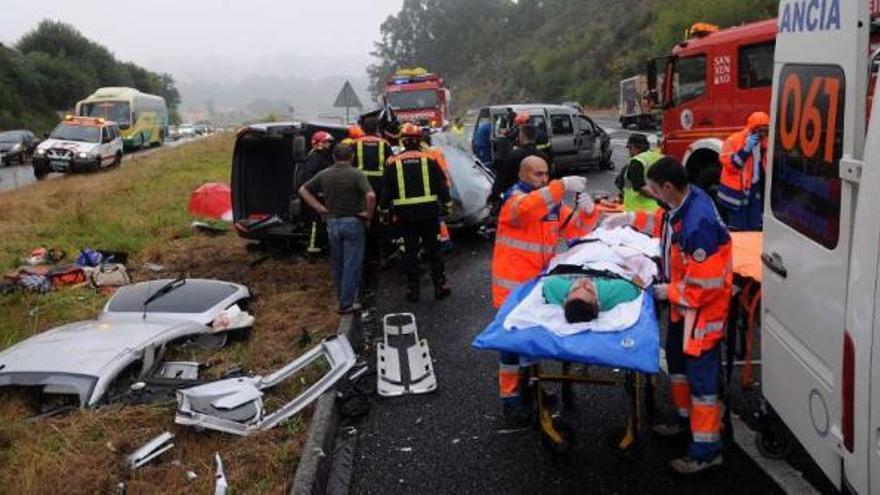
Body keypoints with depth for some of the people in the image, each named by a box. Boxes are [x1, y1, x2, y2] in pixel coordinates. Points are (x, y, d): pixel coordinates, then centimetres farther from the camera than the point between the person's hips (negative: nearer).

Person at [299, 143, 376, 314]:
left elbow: (303, 190, 8)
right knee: (351, 264, 2)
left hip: (332, 222, 5)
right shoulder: (356, 175, -12)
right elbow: (371, 196, -25)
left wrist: (319, 208, 5)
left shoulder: (324, 175, 2)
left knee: (337, 264, 18)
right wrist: (369, 215, -10)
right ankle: (346, 304, 3)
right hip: (352, 222, -5)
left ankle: (342, 298, 29)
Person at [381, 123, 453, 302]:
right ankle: (440, 286, 11)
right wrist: (447, 205, 7)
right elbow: (442, 185, 0)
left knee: (410, 250, 7)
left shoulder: (393, 162, 1)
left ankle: (412, 289, 10)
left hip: (405, 212, 0)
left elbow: (387, 190, 3)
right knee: (433, 249, 8)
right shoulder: (429, 159, -1)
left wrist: (385, 210, 11)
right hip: (429, 210, 0)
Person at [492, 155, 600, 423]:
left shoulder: (554, 204, 11)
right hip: (513, 284, -7)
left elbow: (577, 228, 7)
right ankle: (509, 396, 8)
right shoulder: (514, 198, -11)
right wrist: (562, 186, -41)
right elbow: (526, 208, -36)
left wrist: (588, 210, -15)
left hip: (540, 282, 7)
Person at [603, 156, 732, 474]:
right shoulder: (683, 202, -5)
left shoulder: (699, 222, -33)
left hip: (704, 305, -10)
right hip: (683, 298, 10)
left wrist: (667, 292, -17)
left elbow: (704, 284, -29)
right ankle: (686, 418, 43)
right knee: (676, 357, 23)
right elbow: (666, 223, 20)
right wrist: (631, 218, 14)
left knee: (700, 373, -2)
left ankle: (707, 450, 10)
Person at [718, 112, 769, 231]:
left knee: (755, 227, 11)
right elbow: (729, 164, -22)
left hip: (755, 190, 7)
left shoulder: (763, 143, 9)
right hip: (737, 191, -7)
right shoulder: (734, 140, -12)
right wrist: (746, 150, -27)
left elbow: (766, 167, 20)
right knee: (739, 229, -3)